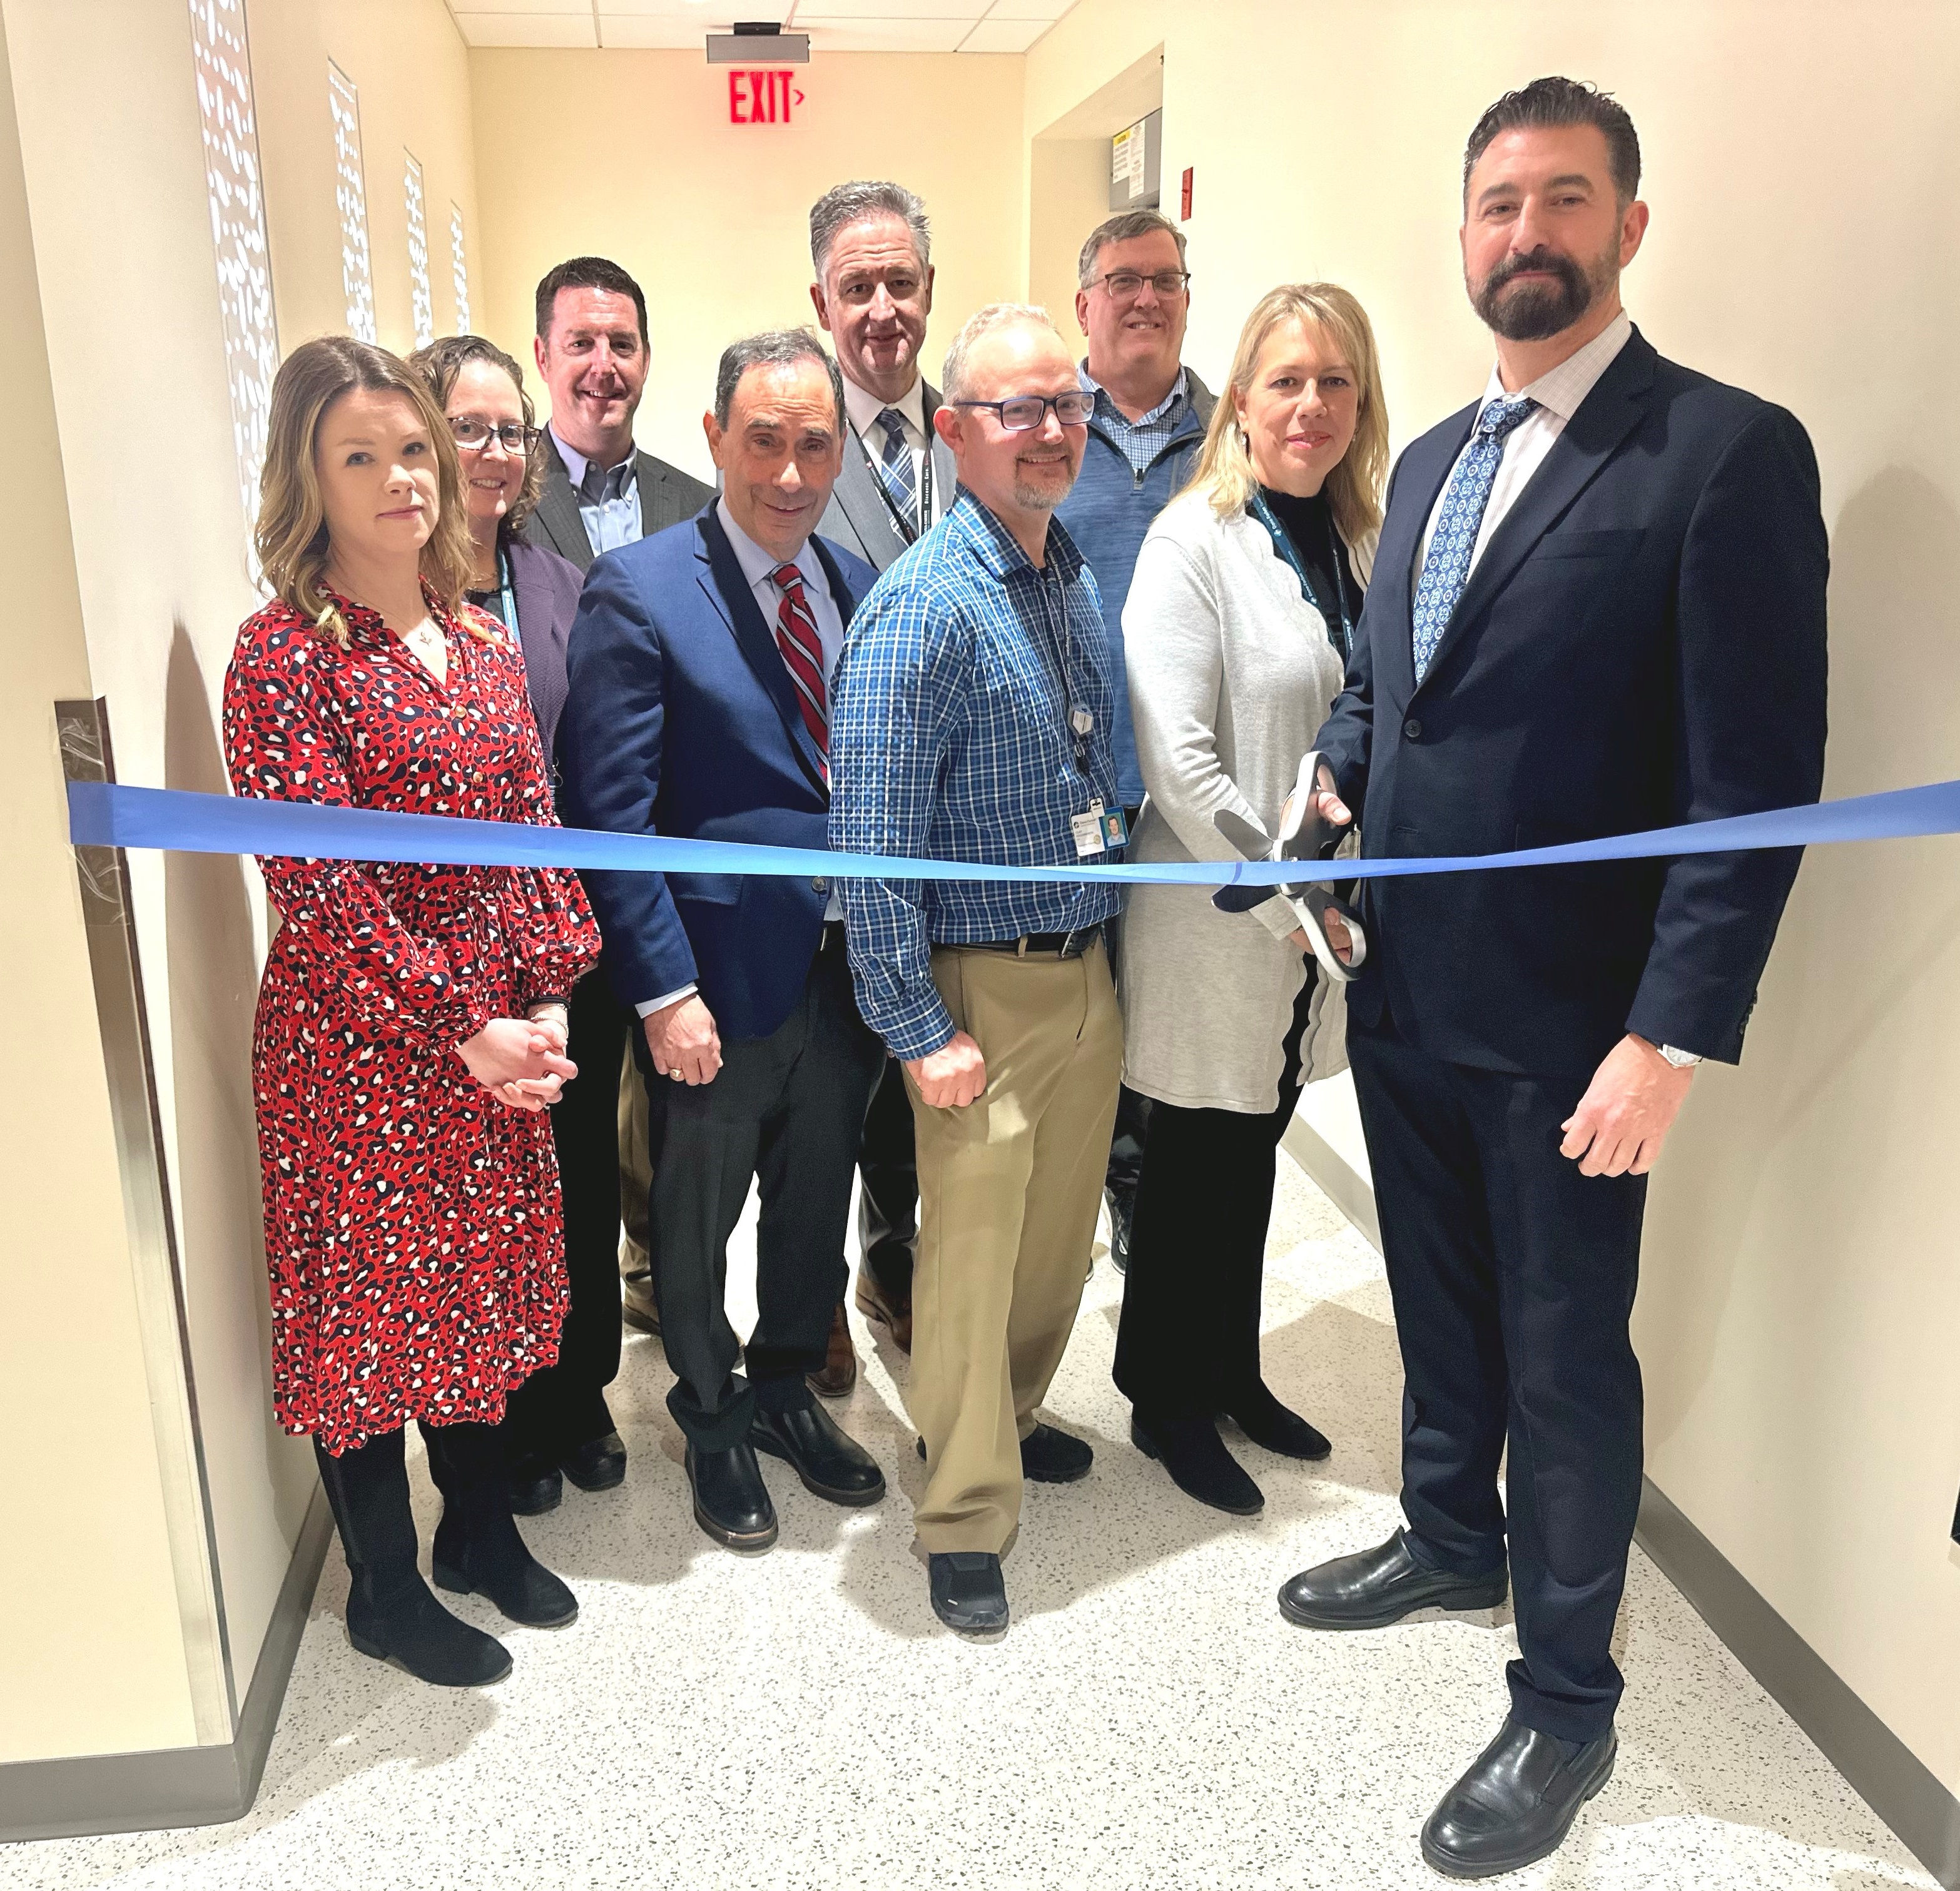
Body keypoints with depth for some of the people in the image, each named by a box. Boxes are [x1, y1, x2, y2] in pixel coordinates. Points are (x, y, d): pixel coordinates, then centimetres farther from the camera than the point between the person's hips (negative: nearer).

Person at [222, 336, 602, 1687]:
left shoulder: (481, 639, 7)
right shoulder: (285, 654, -13)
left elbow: (534, 823, 6)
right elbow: (318, 884, -18)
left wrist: (547, 998, -5)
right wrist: (465, 1031, -18)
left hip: (500, 1036, 6)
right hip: (357, 1050, -6)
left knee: (483, 1288, 18)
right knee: (370, 1307, 9)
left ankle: (481, 1528, 40)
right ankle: (386, 1593, 30)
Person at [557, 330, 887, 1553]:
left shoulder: (863, 589, 4)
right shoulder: (638, 592, -13)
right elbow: (611, 811, -15)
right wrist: (663, 989, -18)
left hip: (851, 964, 5)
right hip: (724, 974, -5)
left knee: (818, 1203, 21)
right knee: (698, 1220, 15)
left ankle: (786, 1389, 45)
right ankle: (714, 1420, 40)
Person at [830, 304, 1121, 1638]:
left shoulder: (1082, 581, 8)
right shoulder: (924, 604, -17)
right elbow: (871, 833, -20)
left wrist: (1115, 950, 15)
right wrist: (919, 1028, -19)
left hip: (1090, 968, 7)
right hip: (983, 985, -7)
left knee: (1062, 1234, 19)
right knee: (973, 1248, 3)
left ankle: (1011, 1416, 43)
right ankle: (967, 1519, 20)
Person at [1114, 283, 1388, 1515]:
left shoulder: (1362, 543, 6)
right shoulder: (1193, 543, -14)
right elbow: (1175, 755, -19)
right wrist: (1283, 895, -17)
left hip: (1312, 926, 6)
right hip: (1216, 930, -6)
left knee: (1255, 1154, 19)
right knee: (1195, 1169, 9)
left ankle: (1232, 1374, 38)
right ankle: (1168, 1401, 29)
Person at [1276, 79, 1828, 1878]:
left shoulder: (1730, 452, -12)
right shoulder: (1431, 460, 11)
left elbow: (1757, 780, -17)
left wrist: (1674, 1034, -21)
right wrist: (1336, 780, 3)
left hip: (1566, 1023, -6)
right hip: (1404, 991, 7)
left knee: (1566, 1358, 7)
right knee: (1439, 1303, 22)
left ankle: (1566, 1707, 27)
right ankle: (1450, 1541, 46)